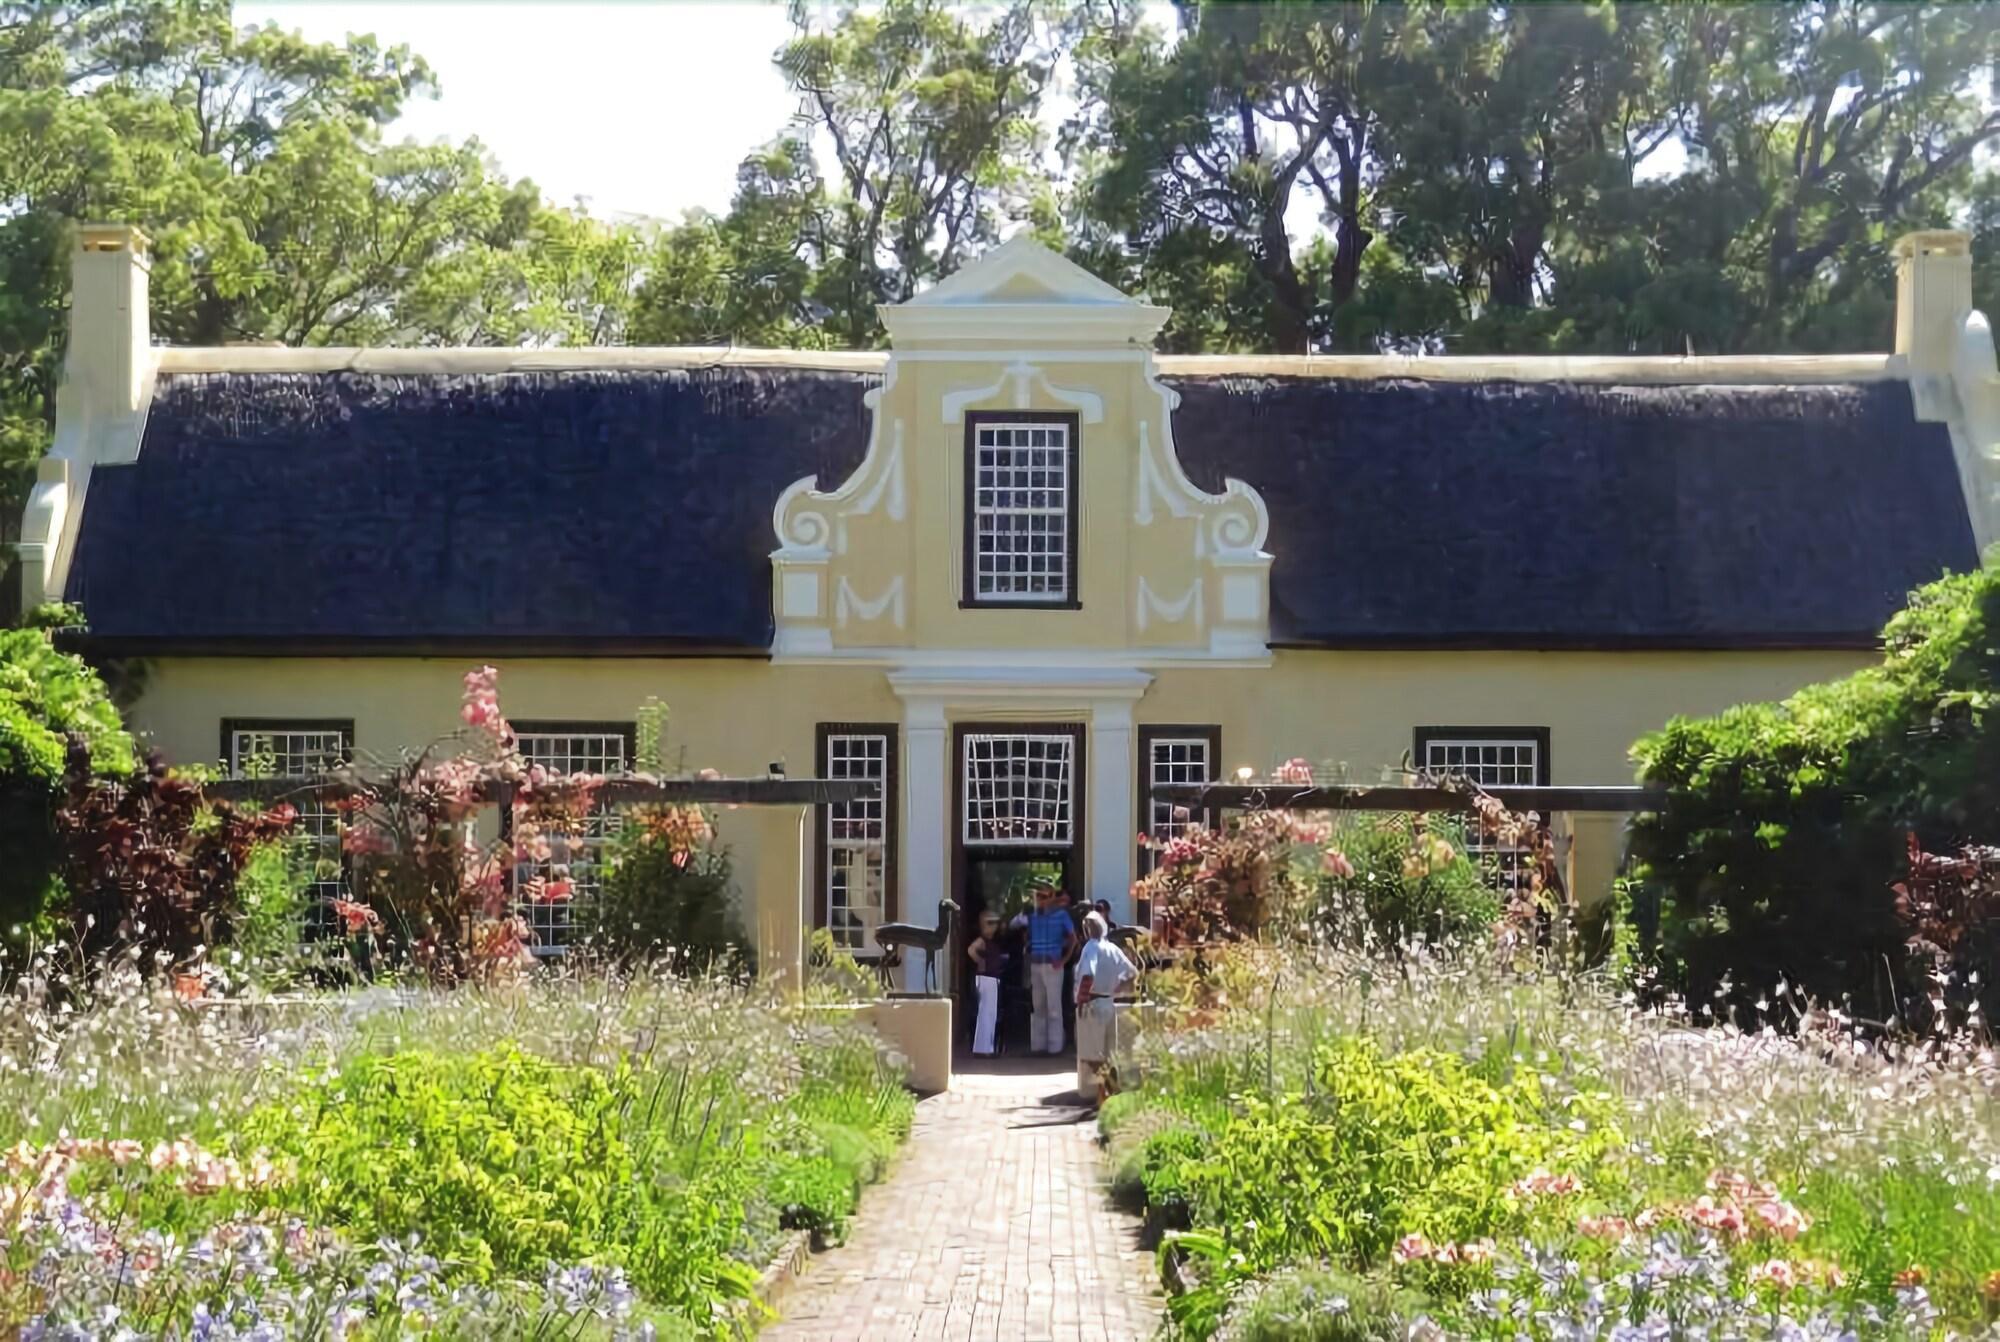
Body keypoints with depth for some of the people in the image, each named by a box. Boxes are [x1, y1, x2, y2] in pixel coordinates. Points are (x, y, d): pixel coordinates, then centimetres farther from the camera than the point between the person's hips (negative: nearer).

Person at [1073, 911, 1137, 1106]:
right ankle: (1108, 1088, 16)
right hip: (1109, 1003, 7)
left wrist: (1081, 998, -20)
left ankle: (1091, 1092, -2)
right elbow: (1132, 973, 15)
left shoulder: (1091, 947, -14)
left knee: (1090, 1052, -2)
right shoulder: (1113, 948, 9)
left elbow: (1088, 975, -29)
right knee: (1107, 1052, 13)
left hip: (1092, 1004, -7)